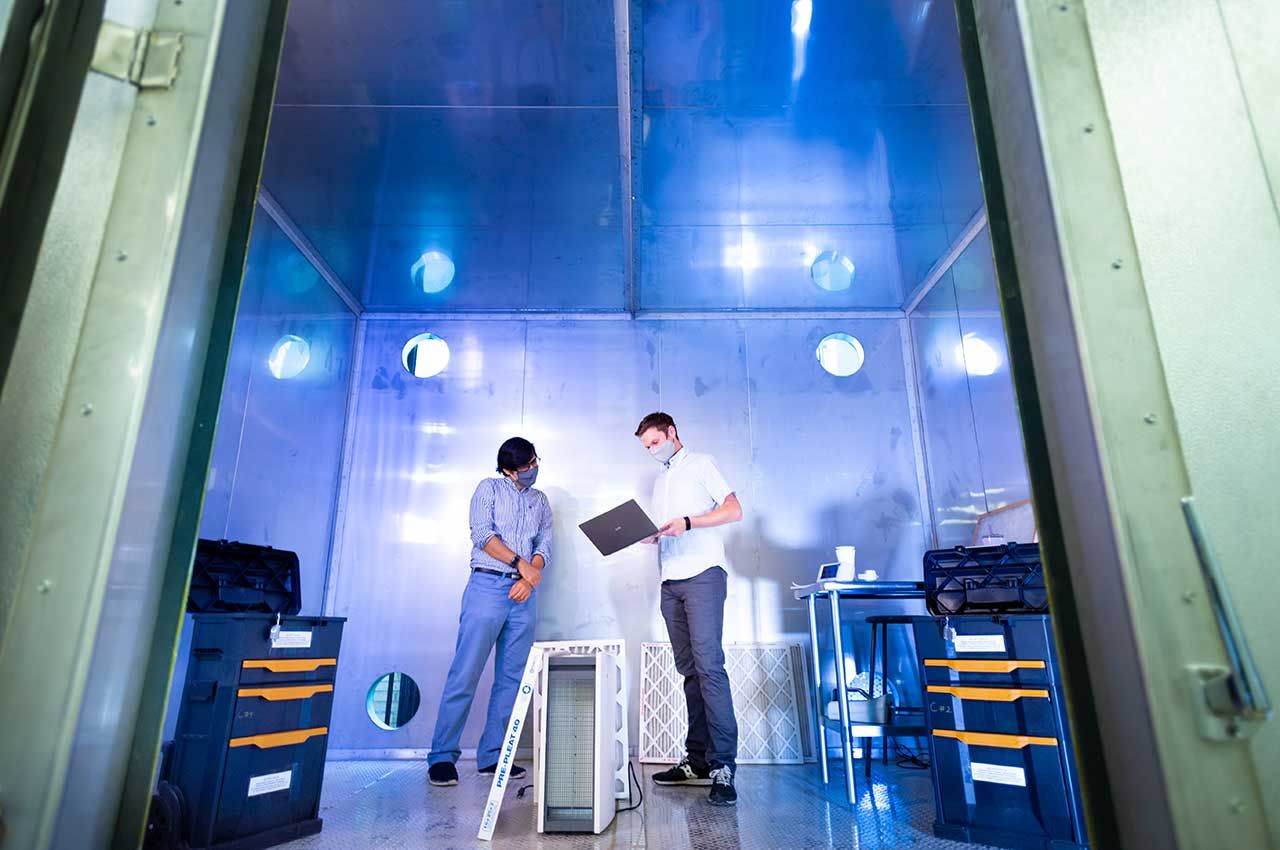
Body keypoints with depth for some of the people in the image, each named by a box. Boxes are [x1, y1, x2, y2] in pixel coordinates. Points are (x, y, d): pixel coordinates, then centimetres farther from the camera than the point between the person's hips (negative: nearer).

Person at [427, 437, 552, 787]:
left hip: (524, 593, 5)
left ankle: (492, 755, 12)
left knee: (511, 678, 4)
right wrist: (520, 563, -13)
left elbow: (544, 545, 11)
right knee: (465, 674, -7)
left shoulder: (541, 500, 20)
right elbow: (482, 535, -6)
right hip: (488, 585, -5)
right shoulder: (489, 489, 7)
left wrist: (530, 578, -8)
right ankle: (442, 757, 0)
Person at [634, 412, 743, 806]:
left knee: (708, 666, -14)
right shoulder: (660, 480, 25)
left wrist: (687, 522, -16)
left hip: (703, 574, -7)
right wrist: (649, 535, 3)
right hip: (670, 581, 7)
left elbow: (734, 510, -5)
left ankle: (722, 765, -13)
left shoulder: (700, 464, 5)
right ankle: (698, 759, 9)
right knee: (689, 670, 6)